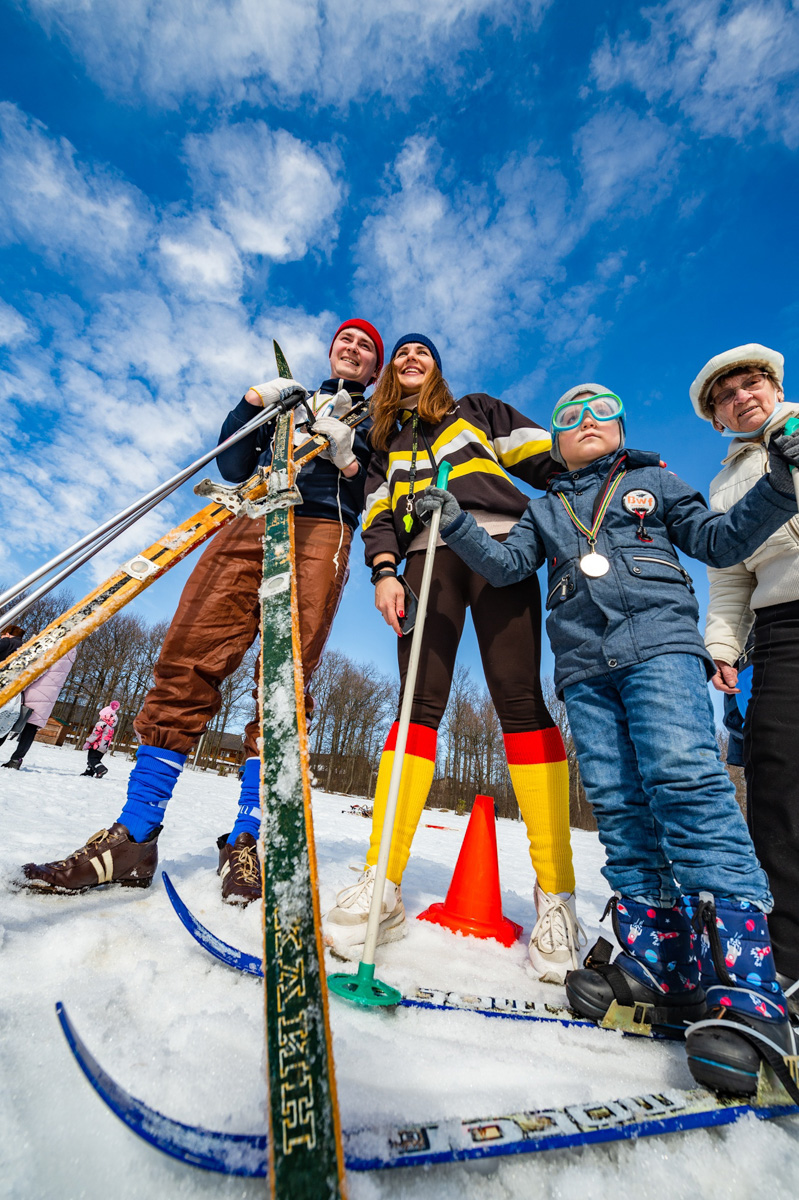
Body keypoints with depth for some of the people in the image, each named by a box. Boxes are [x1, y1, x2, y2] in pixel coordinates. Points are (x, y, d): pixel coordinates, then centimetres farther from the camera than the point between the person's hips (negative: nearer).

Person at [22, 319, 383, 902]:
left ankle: (246, 842, -9)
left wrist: (348, 459, -7)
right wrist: (251, 404, 9)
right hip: (252, 521, 3)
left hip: (321, 528, -2)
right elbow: (234, 467, 24)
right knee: (186, 661, -11)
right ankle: (132, 838, -6)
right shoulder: (290, 398, 35)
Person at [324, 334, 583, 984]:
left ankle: (555, 894, -8)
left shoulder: (479, 410, 28)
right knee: (420, 704, -12)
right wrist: (383, 570, -2)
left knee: (520, 699, -14)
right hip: (426, 556, 2)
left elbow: (548, 459, 18)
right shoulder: (386, 446, 32)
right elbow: (379, 514, 18)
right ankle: (382, 885, -11)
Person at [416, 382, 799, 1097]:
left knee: (685, 781, -20)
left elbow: (719, 541, 16)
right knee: (620, 807, -2)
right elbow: (507, 565, 13)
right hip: (584, 666, 3)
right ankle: (657, 959, 5)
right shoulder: (545, 509, 28)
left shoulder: (653, 482, 23)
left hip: (658, 643, -2)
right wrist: (457, 526, 0)